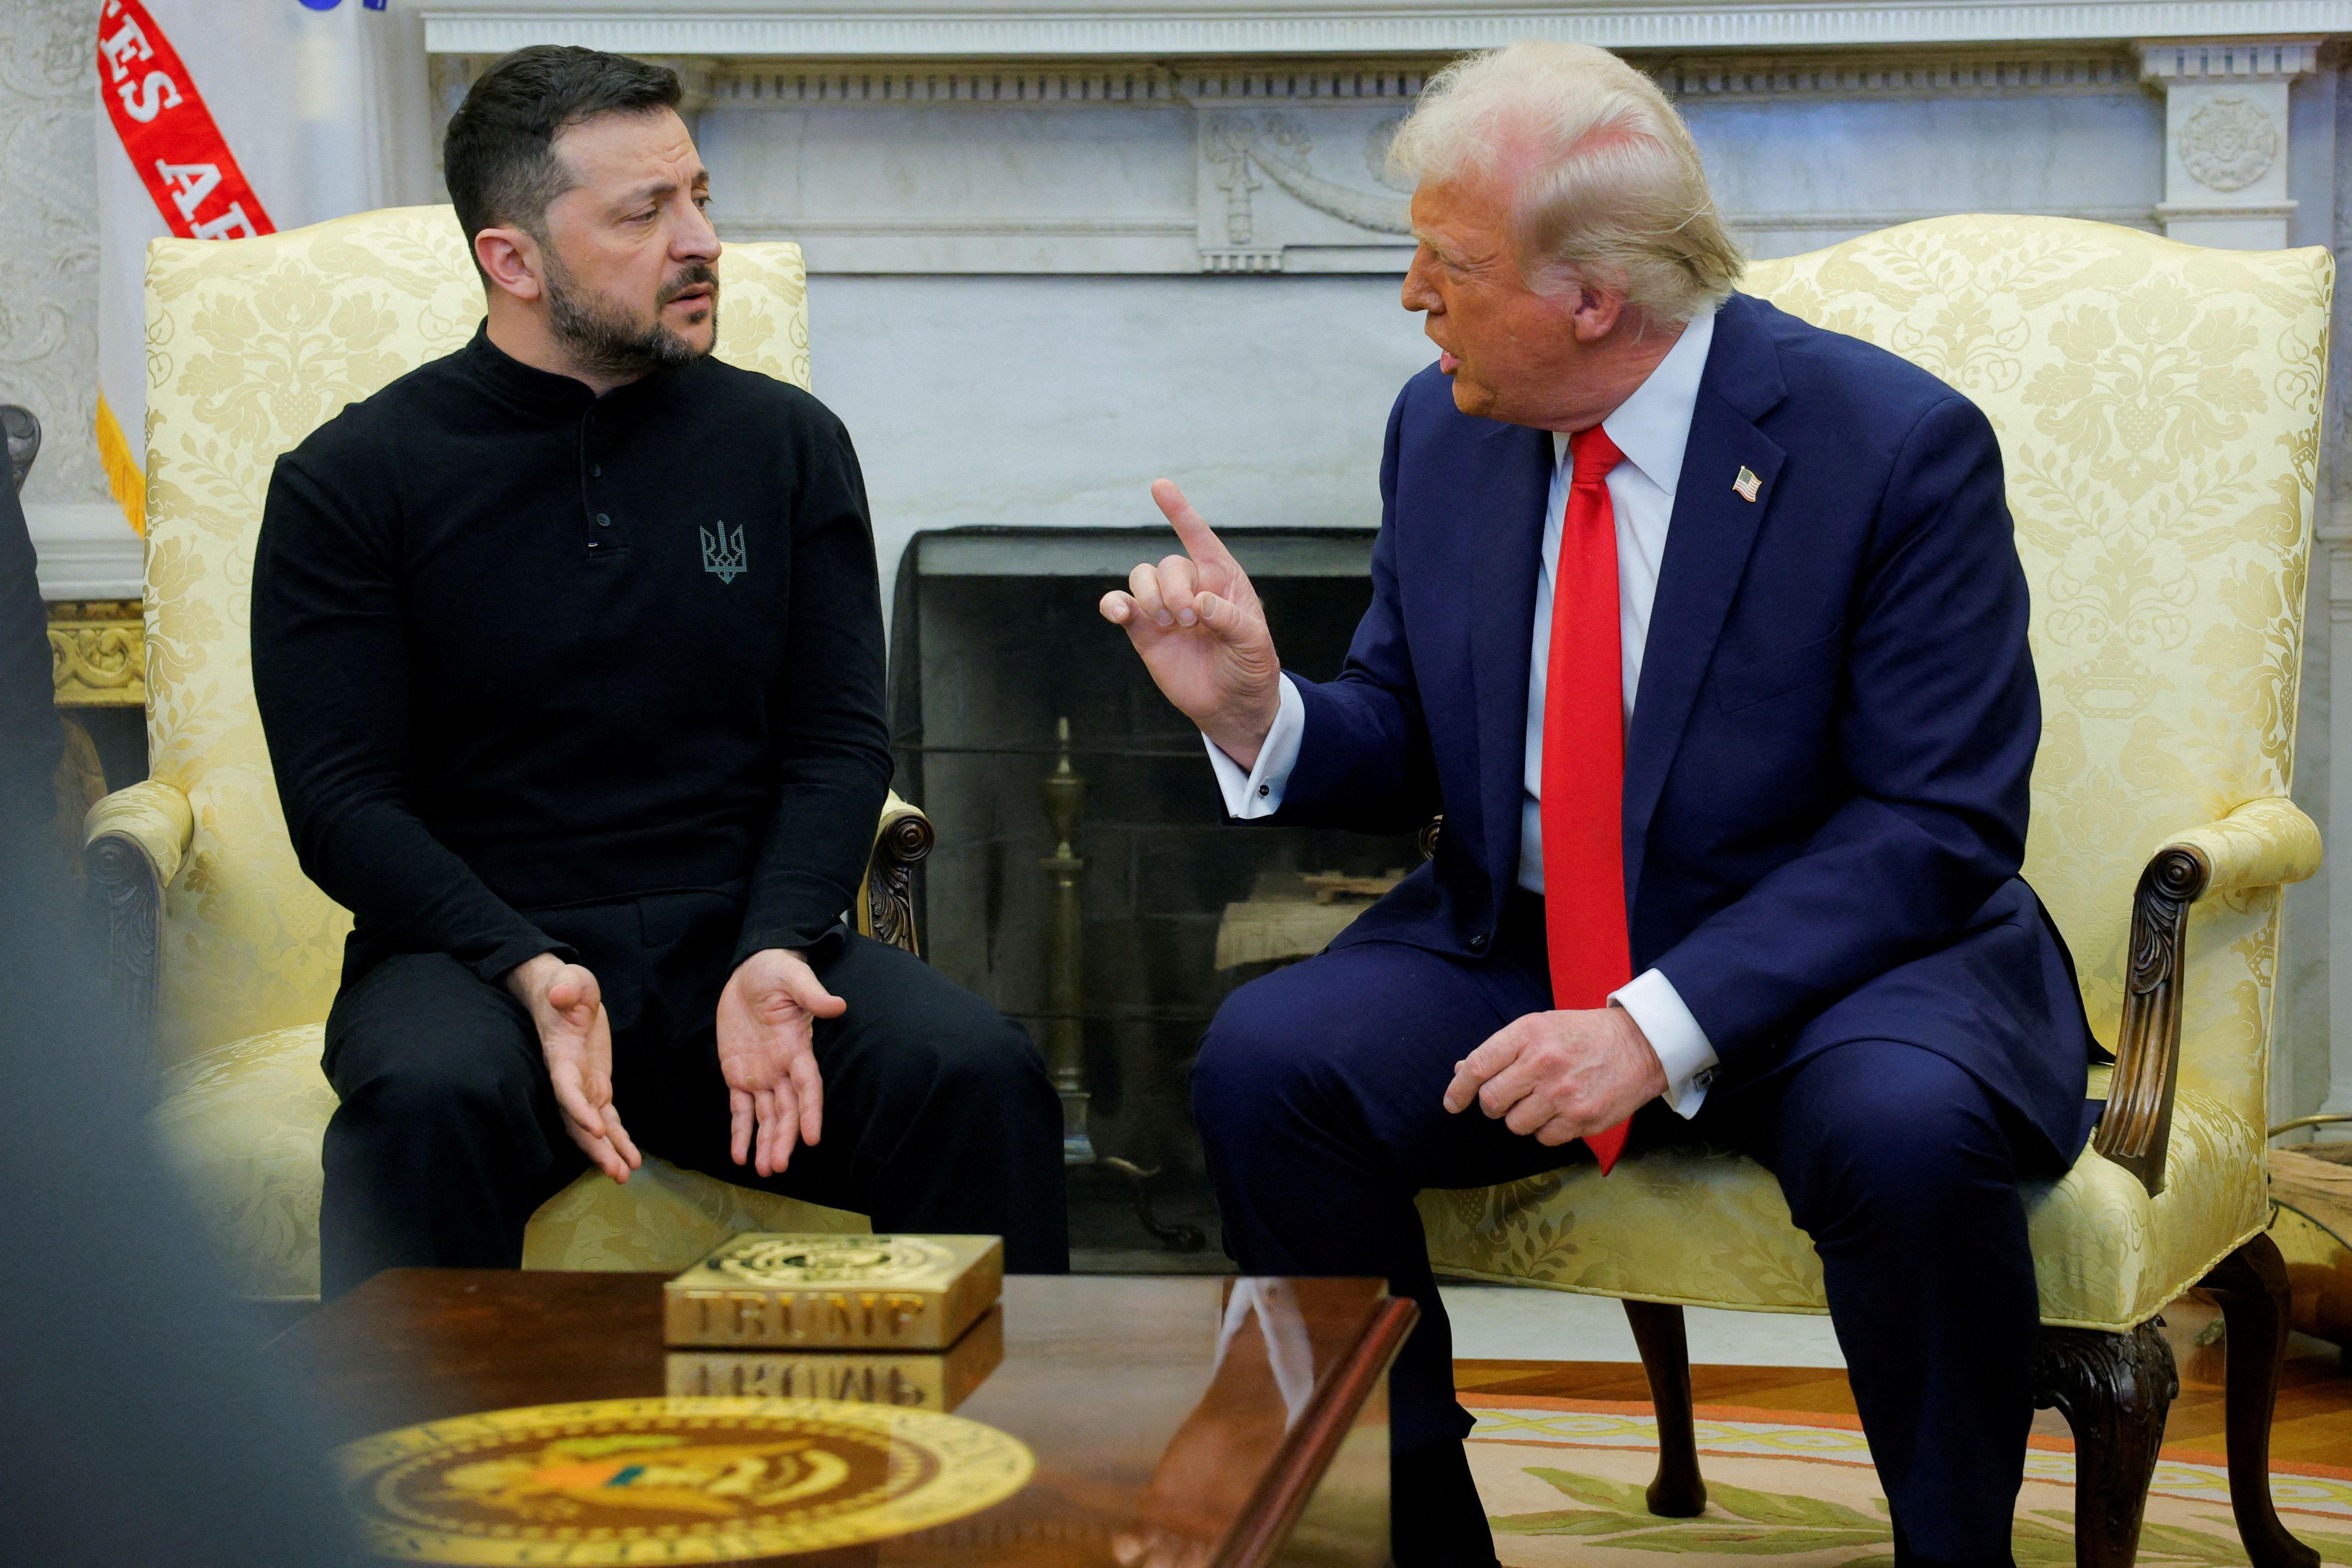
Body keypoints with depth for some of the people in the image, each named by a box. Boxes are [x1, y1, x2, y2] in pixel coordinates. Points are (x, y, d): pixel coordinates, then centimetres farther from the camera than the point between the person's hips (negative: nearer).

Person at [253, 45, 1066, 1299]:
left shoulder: (786, 442, 11)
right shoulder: (351, 481, 3)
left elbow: (839, 744, 8)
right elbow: (339, 798, -2)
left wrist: (772, 954, -12)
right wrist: (526, 972, -19)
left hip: (743, 932, 2)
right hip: (472, 949, -2)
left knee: (976, 1075, -27)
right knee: (429, 1104, -36)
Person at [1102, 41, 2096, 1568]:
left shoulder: (1895, 446, -14)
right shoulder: (1444, 428, 2)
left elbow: (1938, 826, -18)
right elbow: (1409, 750, 11)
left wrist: (1662, 1026, -28)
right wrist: (1259, 710, -13)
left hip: (1828, 961, -4)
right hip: (1517, 953, 5)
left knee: (1906, 1130, -36)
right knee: (1264, 1064, -21)